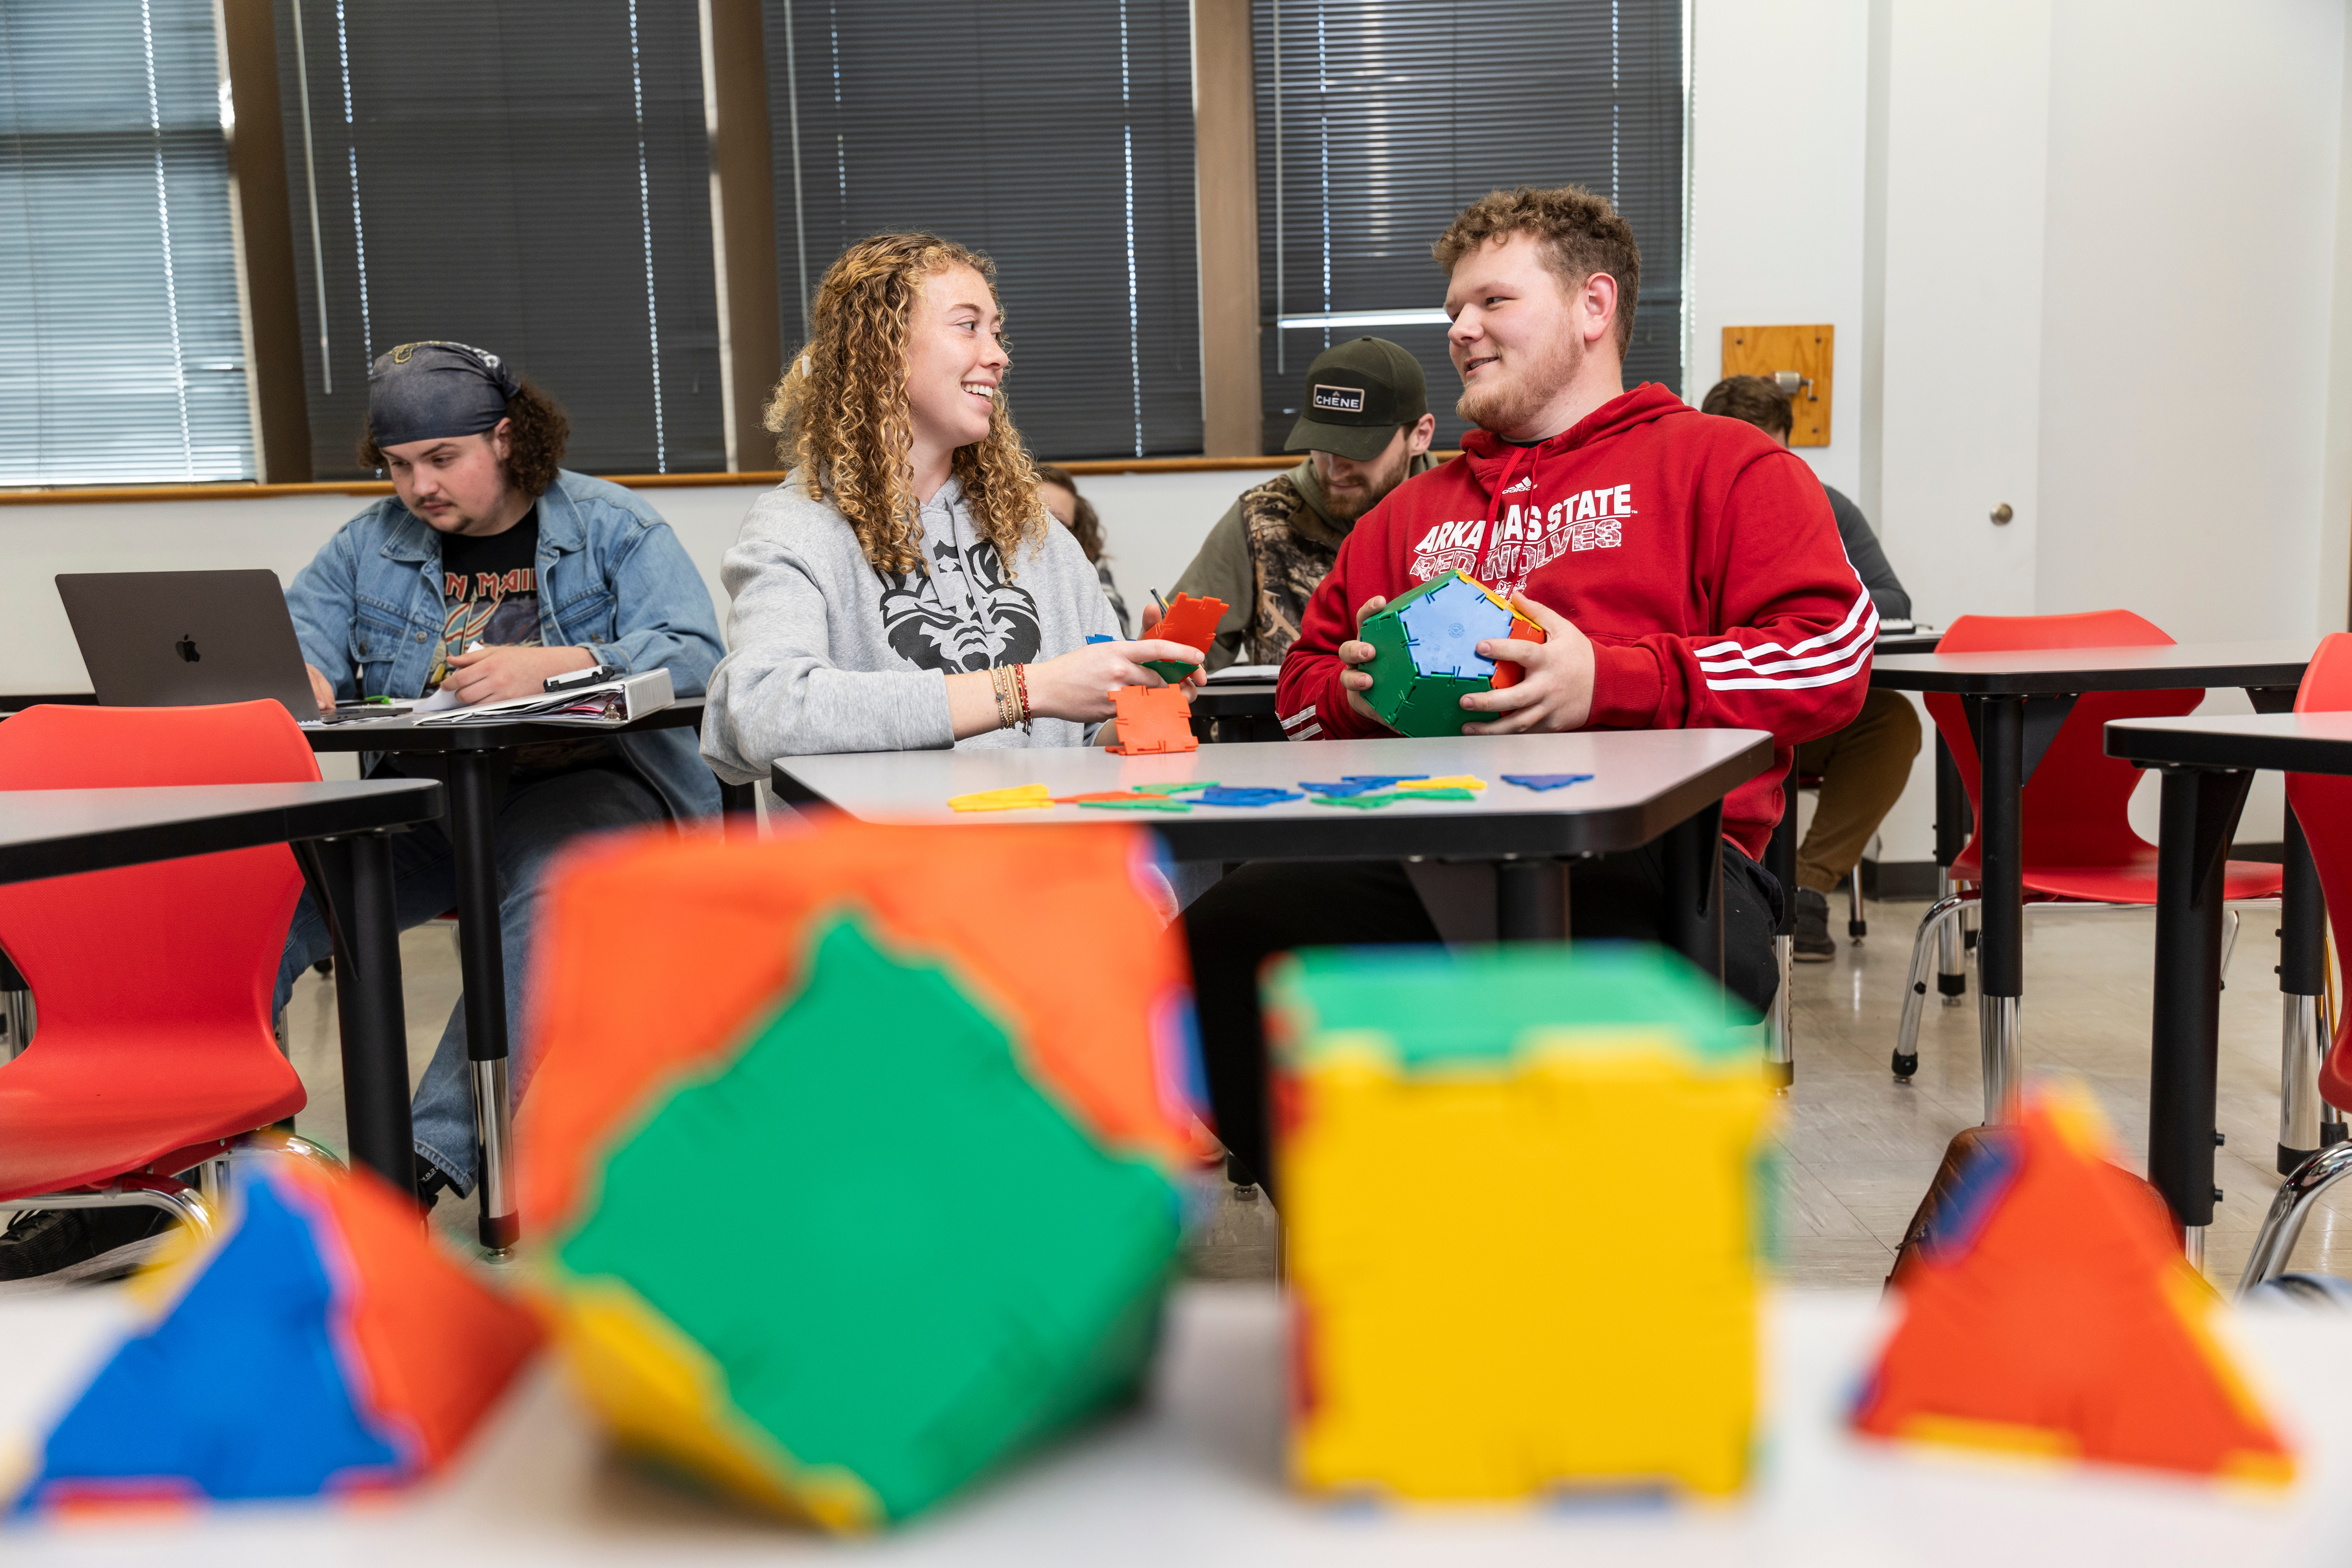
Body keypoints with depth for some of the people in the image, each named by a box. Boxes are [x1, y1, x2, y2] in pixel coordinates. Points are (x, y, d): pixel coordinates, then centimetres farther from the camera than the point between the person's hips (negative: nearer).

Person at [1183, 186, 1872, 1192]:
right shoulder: (1412, 512, 31)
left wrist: (1607, 683, -11)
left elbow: (1830, 656, 0)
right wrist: (1358, 688, 9)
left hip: (1648, 854, -4)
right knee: (1220, 946, -23)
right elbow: (1303, 682, 34)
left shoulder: (1722, 462, 15)